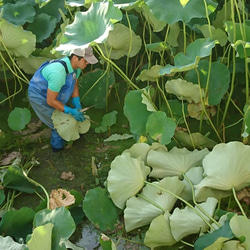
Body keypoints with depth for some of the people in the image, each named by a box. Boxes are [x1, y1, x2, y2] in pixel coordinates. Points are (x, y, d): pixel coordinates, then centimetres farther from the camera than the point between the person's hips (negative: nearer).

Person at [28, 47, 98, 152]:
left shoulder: (75, 65, -15)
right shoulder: (59, 73, -42)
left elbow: (74, 86, 0)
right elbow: (51, 101, -32)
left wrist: (78, 106, -6)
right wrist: (70, 111, -25)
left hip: (50, 91, 8)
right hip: (40, 96, -8)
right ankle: (57, 146, 30)